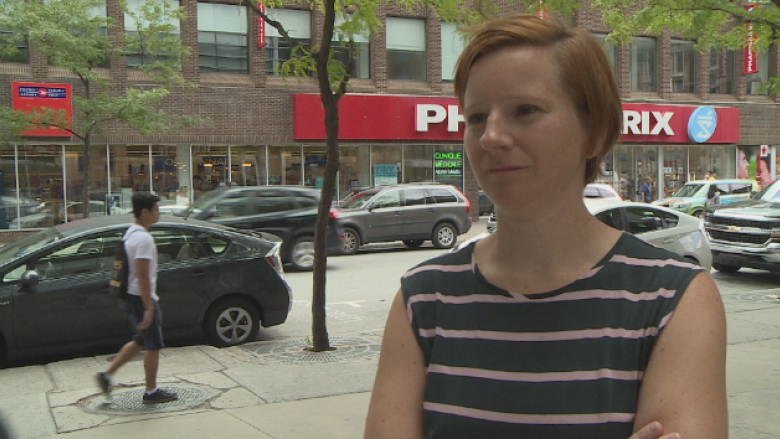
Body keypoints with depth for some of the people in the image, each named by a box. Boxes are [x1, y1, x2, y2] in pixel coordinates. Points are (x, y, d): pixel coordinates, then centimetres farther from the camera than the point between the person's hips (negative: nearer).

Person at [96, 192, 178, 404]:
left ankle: (107, 375, 22)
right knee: (153, 346, 3)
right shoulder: (144, 238, -21)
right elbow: (143, 276, -25)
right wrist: (149, 307, -23)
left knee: (141, 341, 21)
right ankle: (151, 392, 13)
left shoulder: (131, 233, 12)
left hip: (129, 297, 10)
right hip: (140, 299, -10)